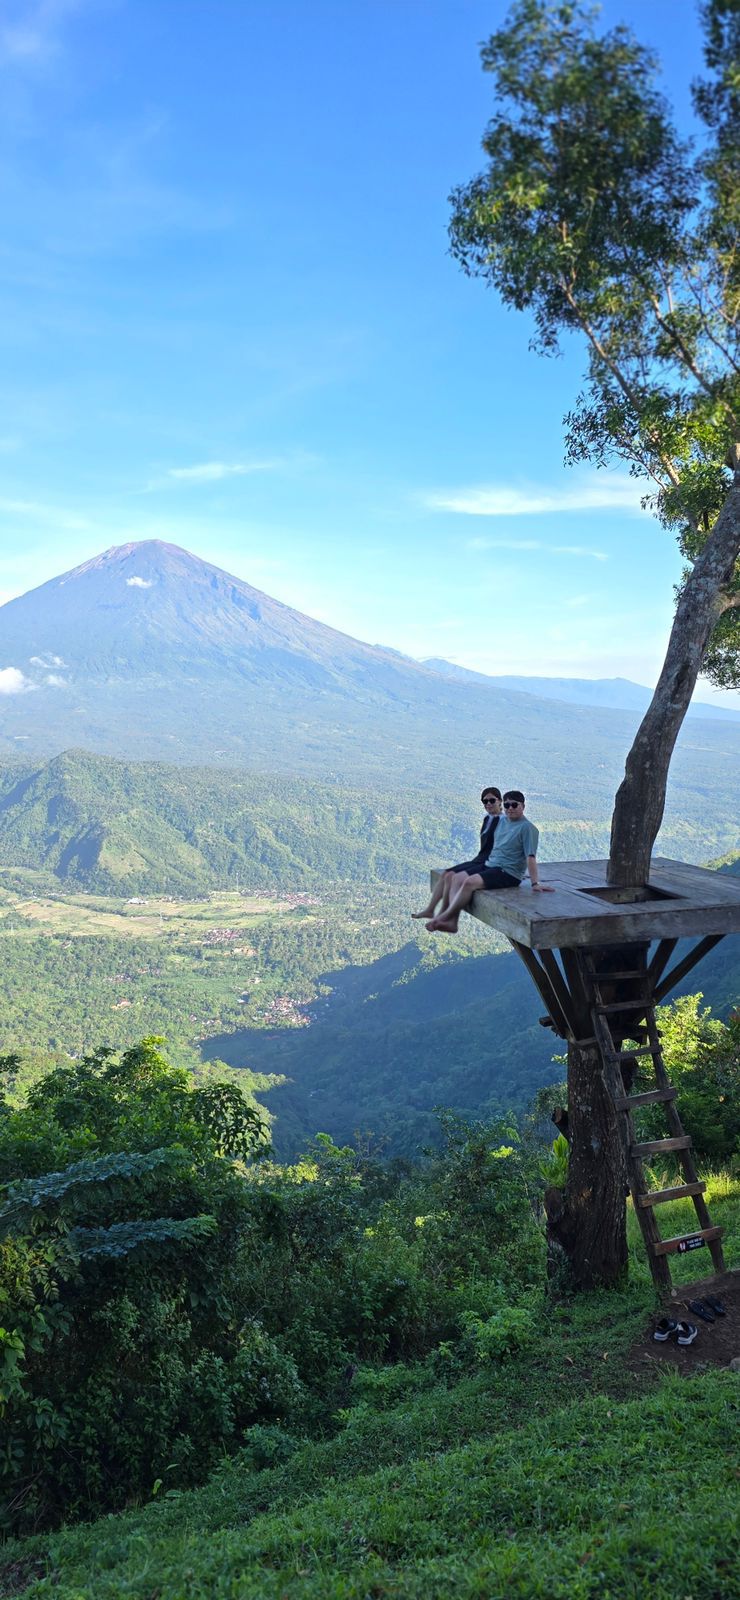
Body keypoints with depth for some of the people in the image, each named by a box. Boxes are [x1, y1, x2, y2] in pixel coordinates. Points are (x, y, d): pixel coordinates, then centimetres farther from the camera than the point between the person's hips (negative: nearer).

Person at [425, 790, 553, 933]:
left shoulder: (527, 827, -11)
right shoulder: (501, 821, 13)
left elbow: (531, 857, -17)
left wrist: (535, 883, -21)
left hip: (508, 873, -9)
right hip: (490, 865, 9)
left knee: (470, 882, -26)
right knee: (457, 878, -6)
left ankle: (444, 917, -15)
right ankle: (452, 921, -15)